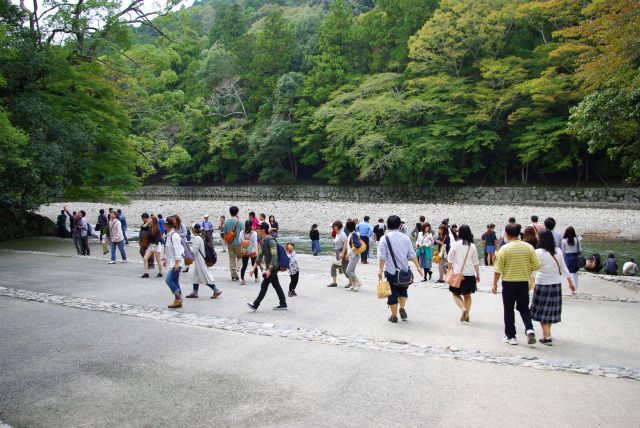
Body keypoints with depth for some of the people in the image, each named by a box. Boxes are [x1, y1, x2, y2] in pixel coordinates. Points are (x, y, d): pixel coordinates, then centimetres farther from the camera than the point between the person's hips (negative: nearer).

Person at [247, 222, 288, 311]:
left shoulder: (271, 241, -20)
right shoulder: (263, 241, 9)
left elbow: (274, 257, -24)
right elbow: (261, 254, 16)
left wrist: (269, 269, -29)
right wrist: (255, 267, 14)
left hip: (273, 267, -9)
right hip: (269, 267, 9)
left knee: (264, 285, -5)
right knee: (276, 286, 12)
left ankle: (255, 305, 0)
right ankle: (283, 304, 18)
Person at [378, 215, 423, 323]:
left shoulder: (385, 238, -8)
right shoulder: (405, 237, 1)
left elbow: (382, 257, -13)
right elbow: (412, 254, 0)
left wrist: (380, 270, -11)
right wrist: (418, 267, 5)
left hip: (391, 271, -3)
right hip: (404, 270, 3)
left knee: (392, 293, 8)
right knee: (403, 290, 23)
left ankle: (394, 315, 14)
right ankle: (402, 308, 7)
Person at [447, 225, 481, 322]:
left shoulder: (455, 244, -8)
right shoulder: (472, 246, -2)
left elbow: (450, 260, -4)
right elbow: (476, 262, 2)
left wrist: (449, 270, 9)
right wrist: (478, 274, 11)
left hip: (457, 274, -2)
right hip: (470, 274, 2)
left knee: (456, 294, 13)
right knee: (467, 295, 17)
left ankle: (463, 308, -10)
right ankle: (466, 314, 14)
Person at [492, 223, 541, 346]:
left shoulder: (504, 248, -11)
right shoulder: (528, 247, -2)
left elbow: (498, 269, -10)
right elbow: (536, 265, 0)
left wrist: (495, 284, -1)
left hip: (509, 282, -3)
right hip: (524, 282, 3)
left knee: (508, 310, 10)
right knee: (524, 308, 18)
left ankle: (510, 336, 14)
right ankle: (529, 329, -4)